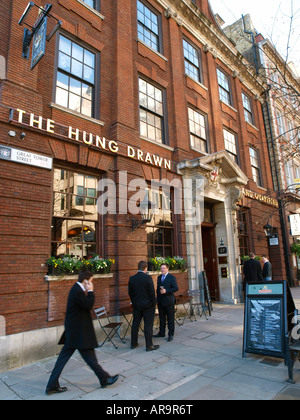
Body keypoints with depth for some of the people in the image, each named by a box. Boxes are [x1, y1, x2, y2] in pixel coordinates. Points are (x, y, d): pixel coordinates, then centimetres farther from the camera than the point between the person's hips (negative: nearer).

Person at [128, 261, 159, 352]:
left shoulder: (132, 279, -1)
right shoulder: (148, 278, -17)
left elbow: (130, 293, 6)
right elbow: (152, 292, -15)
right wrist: (153, 303, -3)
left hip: (136, 305, 5)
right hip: (148, 305, -5)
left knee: (135, 324, 15)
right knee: (148, 325, 3)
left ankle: (133, 344, 27)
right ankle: (149, 346, 11)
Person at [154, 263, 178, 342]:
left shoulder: (172, 277, -8)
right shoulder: (159, 277, 13)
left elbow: (176, 288, -14)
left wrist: (166, 291, -22)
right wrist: (158, 298, 10)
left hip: (169, 301, -6)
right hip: (160, 301, 6)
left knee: (170, 318, 3)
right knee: (162, 318, 15)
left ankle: (171, 334, 12)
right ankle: (162, 333, 27)